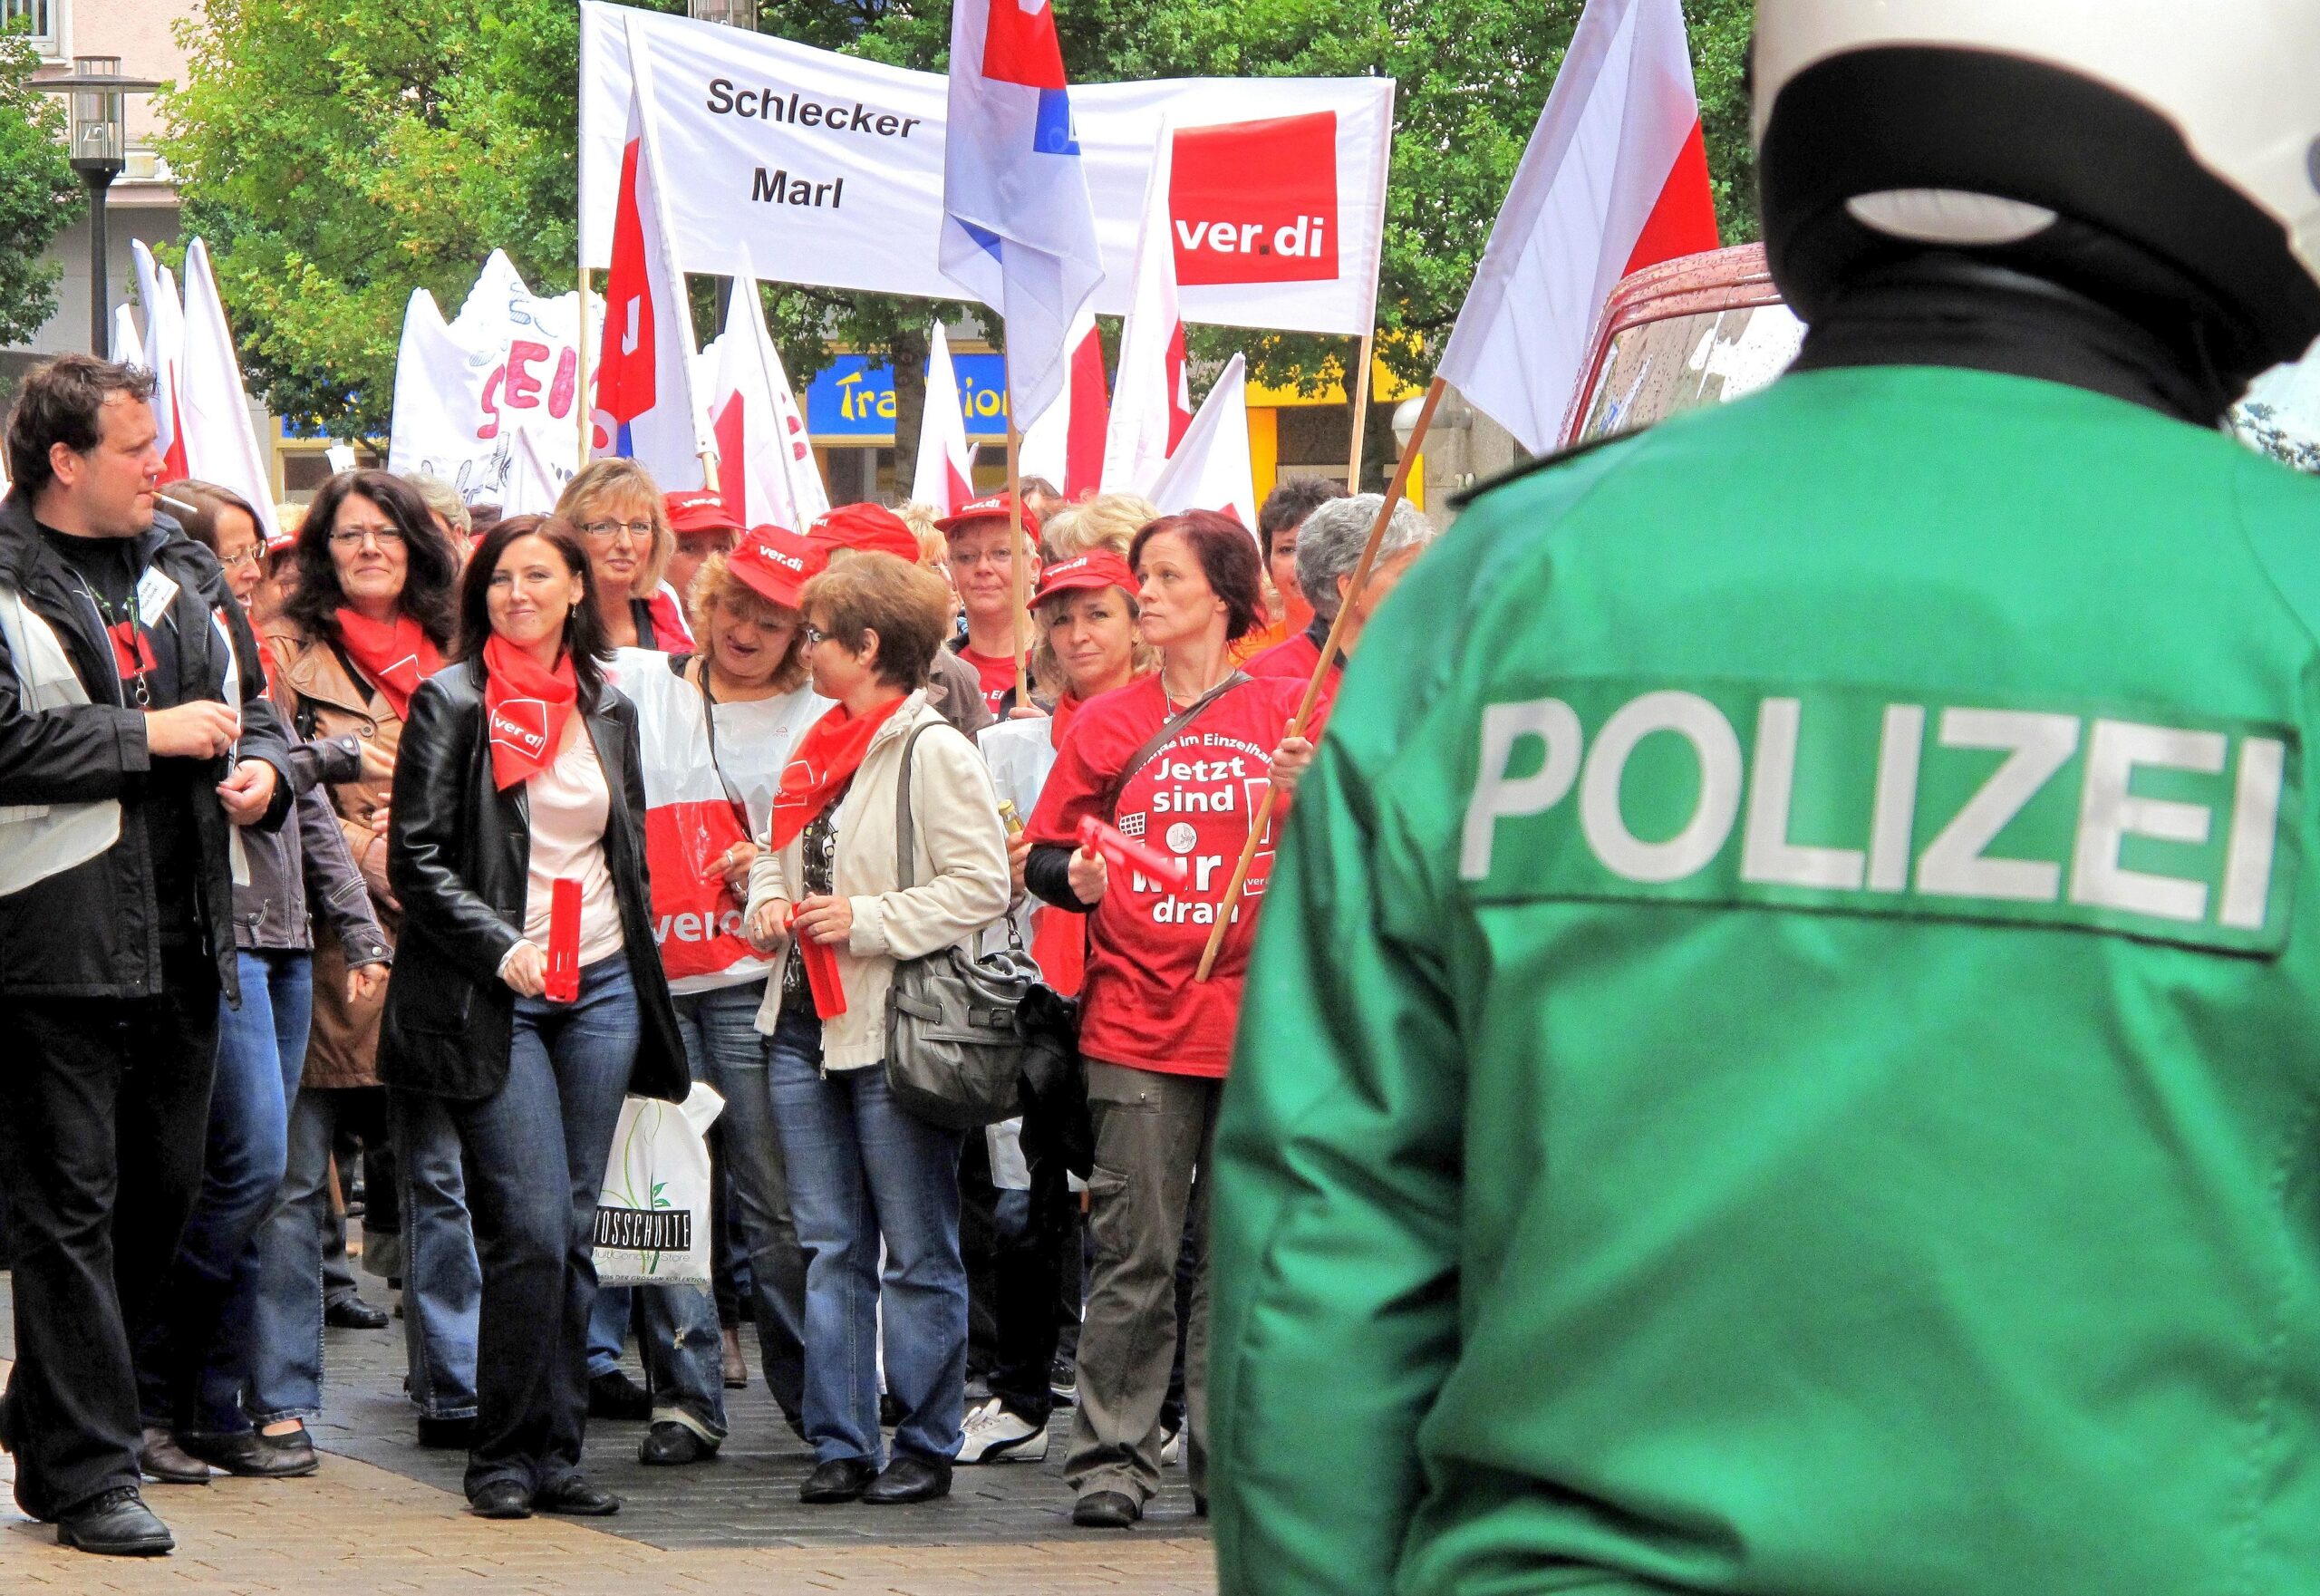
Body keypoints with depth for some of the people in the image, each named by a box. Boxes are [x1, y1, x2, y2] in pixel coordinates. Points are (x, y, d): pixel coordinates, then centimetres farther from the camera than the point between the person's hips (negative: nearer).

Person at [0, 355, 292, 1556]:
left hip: (183, 946, 7)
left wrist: (261, 765, 4)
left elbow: (249, 701, 26)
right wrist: (152, 734, -15)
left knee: (161, 1195, 13)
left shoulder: (184, 572, 15)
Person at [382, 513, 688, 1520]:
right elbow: (413, 859, -6)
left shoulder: (608, 709, 13)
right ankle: (505, 1457, -1)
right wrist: (500, 948, -16)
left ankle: (557, 1453, 8)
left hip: (602, 986, 5)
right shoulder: (453, 702, -2)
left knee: (572, 1234, 4)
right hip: (494, 1001, -5)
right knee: (531, 1229, -12)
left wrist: (634, 961, 14)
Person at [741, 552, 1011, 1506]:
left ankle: (926, 1446, 8)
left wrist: (865, 919, -18)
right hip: (805, 1027, 8)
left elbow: (981, 888, -16)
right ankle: (840, 1444, 13)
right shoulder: (817, 748, 13)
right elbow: (776, 852, 27)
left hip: (897, 1033, -8)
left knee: (918, 1255, 1)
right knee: (829, 1248, 9)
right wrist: (768, 903, 6)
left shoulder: (933, 754, -11)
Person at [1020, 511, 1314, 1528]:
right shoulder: (1106, 725, 8)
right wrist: (1075, 876, -12)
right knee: (1135, 1253, -3)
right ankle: (1113, 1455, 2)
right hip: (1137, 1026, 0)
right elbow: (1042, 856, 10)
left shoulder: (1286, 716, 4)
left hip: (1256, 1017, 0)